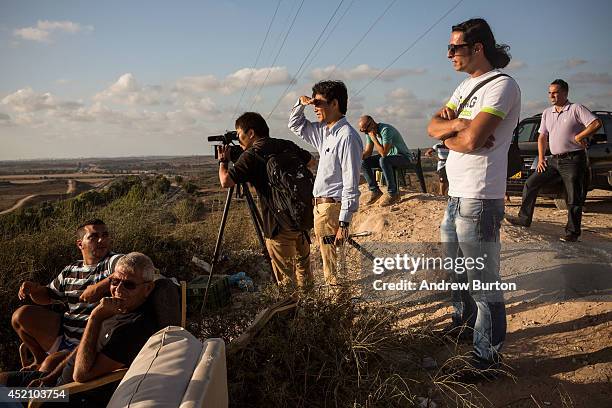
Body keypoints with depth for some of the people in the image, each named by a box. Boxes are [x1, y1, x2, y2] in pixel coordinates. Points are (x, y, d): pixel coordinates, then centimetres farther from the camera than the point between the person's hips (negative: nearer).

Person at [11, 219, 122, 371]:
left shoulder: (113, 261, -10)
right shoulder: (70, 271, 12)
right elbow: (47, 297, 25)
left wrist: (100, 287, -36)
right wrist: (33, 289, 3)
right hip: (64, 331, 7)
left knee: (53, 362, -24)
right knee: (22, 315, 0)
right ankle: (40, 360, 21)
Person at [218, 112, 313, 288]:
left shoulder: (251, 155, -10)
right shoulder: (287, 146, 8)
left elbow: (226, 181, -16)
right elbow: (310, 160, 24)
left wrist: (223, 161, 2)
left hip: (279, 226, -7)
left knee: (286, 279, 5)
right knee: (303, 270, 22)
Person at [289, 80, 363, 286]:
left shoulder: (347, 136, -16)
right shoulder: (324, 131, 12)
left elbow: (350, 184, -19)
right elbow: (295, 125, 29)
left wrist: (344, 223, -21)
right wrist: (300, 104, 8)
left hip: (332, 207, -9)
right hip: (320, 205, 9)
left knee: (333, 266, -4)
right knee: (328, 261, 16)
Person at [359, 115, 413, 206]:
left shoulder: (385, 130, -27)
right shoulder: (369, 132, -1)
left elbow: (383, 153, -33)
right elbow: (368, 151, 5)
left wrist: (373, 137, -28)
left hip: (403, 157, -8)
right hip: (387, 157, 8)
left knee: (383, 160, -38)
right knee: (363, 162, -8)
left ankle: (393, 194, -27)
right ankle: (375, 191, -1)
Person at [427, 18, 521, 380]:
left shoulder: (502, 86, -13)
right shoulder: (466, 86, 16)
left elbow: (471, 140, -24)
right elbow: (433, 126, 7)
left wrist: (447, 135, -4)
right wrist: (457, 124, -13)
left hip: (479, 200, -9)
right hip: (456, 195, 10)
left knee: (484, 281, -1)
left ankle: (488, 356, 11)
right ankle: (464, 318, 45)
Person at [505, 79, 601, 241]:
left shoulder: (576, 109, -5)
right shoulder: (547, 113, 14)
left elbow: (596, 123, -16)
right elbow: (542, 137, 18)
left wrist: (578, 137, -19)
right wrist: (541, 158, 9)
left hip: (573, 159, -6)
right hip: (554, 160, 7)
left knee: (574, 198, -2)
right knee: (530, 184, 3)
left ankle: (572, 232, 7)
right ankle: (524, 218, 13)